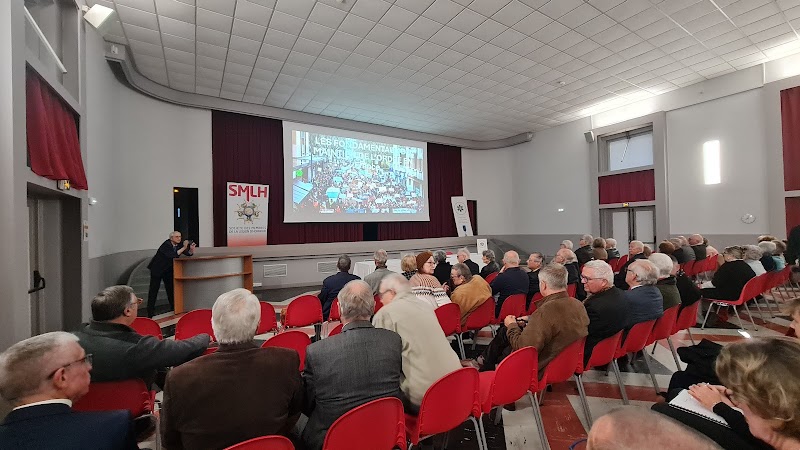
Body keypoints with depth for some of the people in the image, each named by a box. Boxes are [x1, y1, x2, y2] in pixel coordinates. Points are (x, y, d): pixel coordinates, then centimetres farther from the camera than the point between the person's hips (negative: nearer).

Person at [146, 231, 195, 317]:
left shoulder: (179, 245, -7)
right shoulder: (166, 245, -25)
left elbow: (189, 254, -5)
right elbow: (173, 255, -38)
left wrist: (191, 249, -26)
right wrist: (184, 248, -41)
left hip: (169, 270, 6)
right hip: (157, 269, -5)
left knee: (170, 288, 9)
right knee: (154, 289, 0)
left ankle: (173, 307, 17)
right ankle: (150, 310, 7)